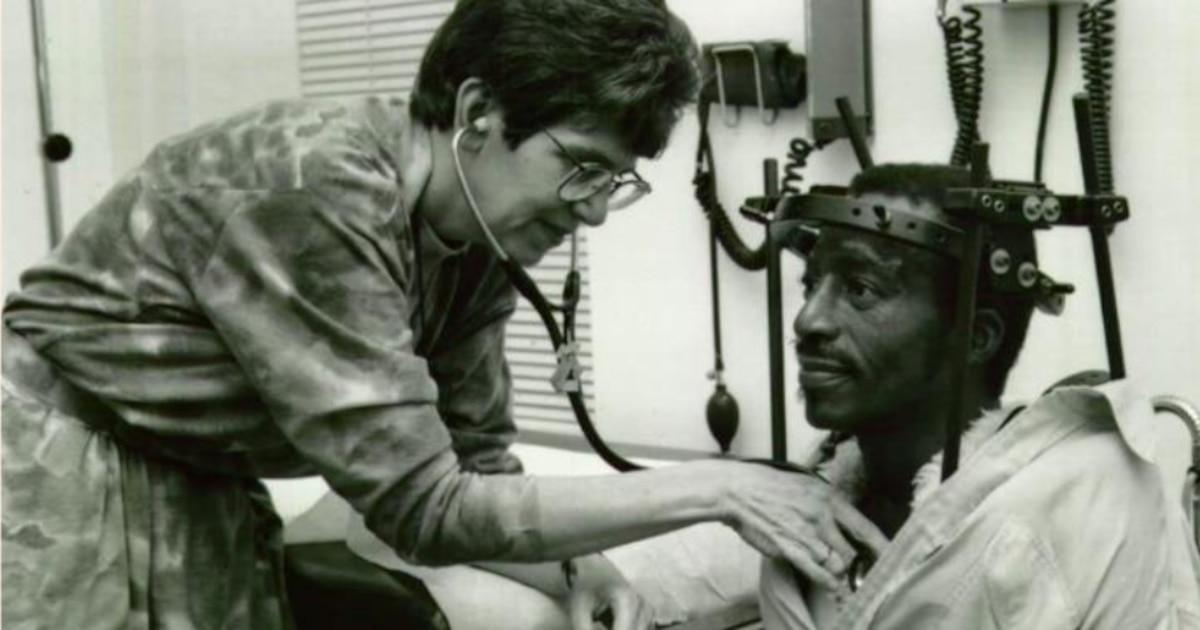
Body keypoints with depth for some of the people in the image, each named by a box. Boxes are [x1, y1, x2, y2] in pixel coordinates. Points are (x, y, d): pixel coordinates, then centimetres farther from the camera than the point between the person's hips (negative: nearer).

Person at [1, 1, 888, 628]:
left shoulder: (479, 238, -8)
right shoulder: (321, 198, -32)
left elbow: (475, 467, 0)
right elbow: (425, 508, -32)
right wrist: (712, 491, -30)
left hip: (201, 496, 7)